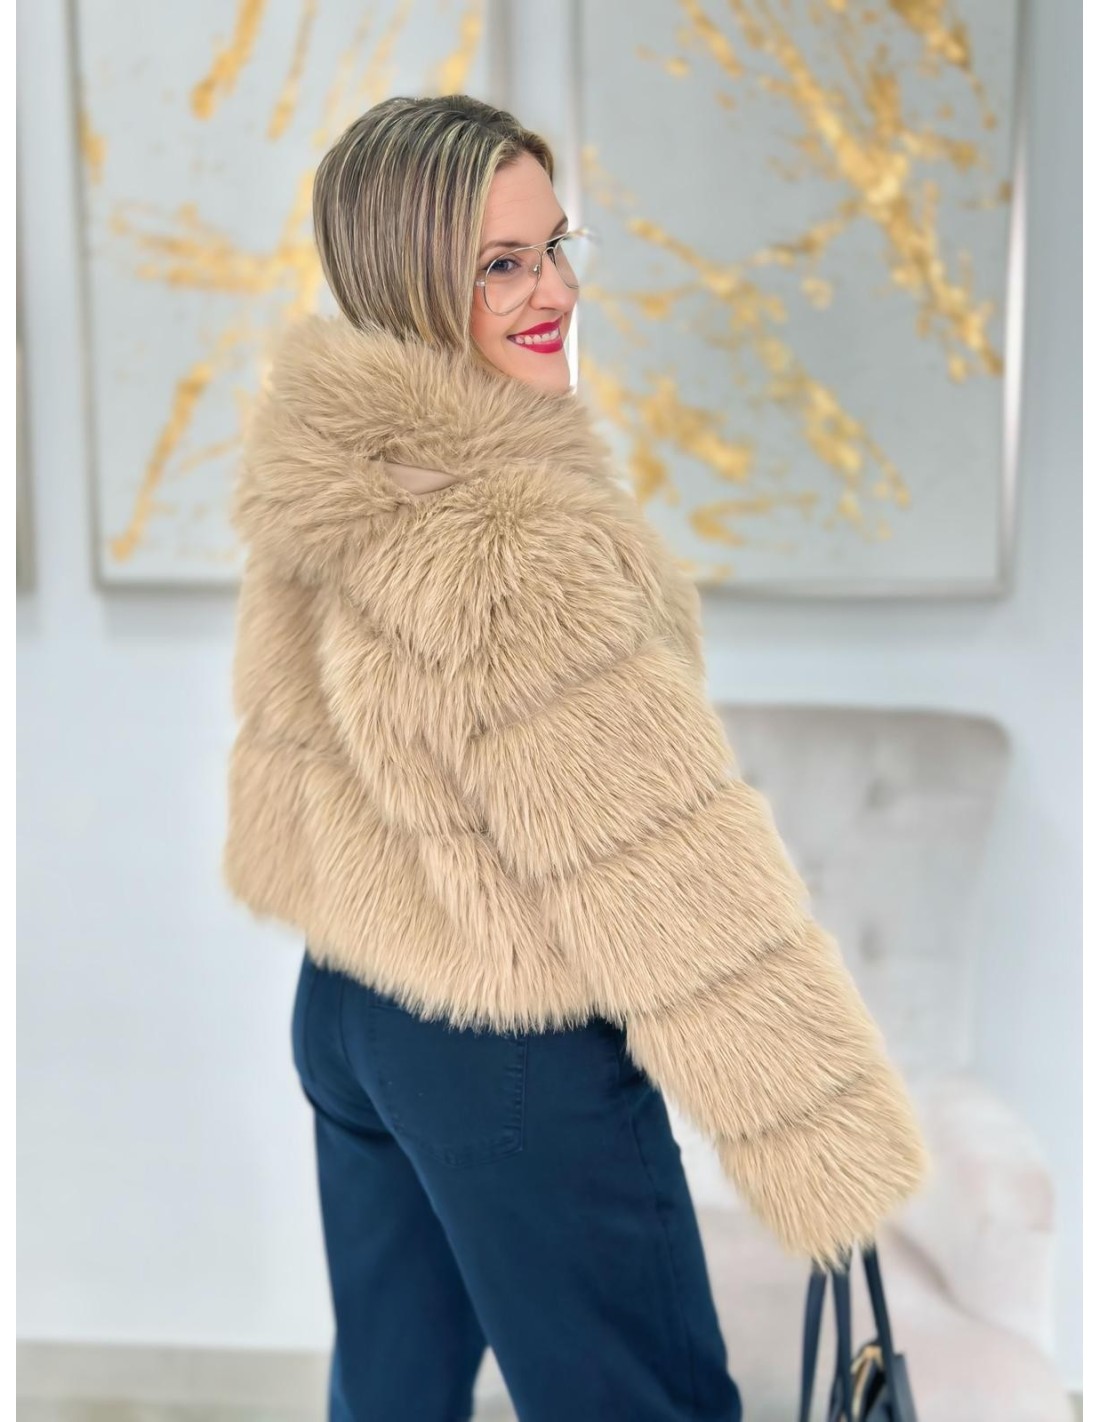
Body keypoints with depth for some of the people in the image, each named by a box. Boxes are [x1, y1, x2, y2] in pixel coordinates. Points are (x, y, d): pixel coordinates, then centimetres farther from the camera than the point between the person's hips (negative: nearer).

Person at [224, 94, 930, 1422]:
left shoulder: (326, 477, 0)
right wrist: (844, 1144, -16)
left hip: (343, 1004, 8)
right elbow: (666, 864, -25)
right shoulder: (503, 536, -28)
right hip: (513, 1060, -8)